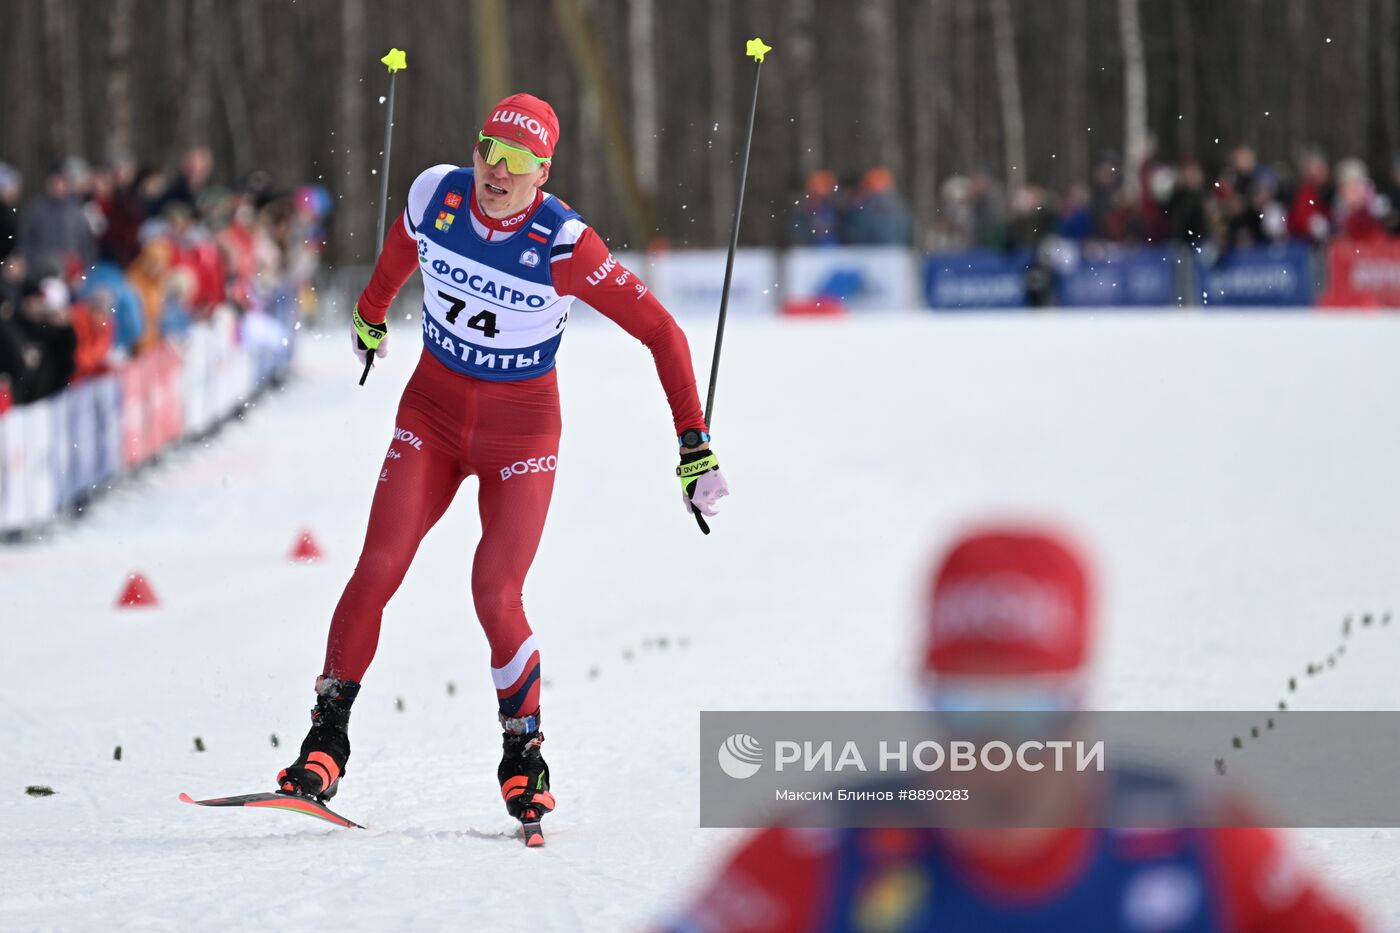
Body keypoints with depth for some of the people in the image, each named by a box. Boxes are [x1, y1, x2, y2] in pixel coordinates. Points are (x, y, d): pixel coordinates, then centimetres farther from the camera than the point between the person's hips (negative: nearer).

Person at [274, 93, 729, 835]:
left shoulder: (564, 246, -21)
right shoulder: (435, 195, -11)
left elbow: (660, 332, -14)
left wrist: (695, 446, -16)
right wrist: (370, 313, 34)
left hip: (520, 432, -3)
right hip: (432, 413, 3)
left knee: (495, 596, -14)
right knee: (377, 570, -12)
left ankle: (524, 760, 6)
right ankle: (325, 745, -6)